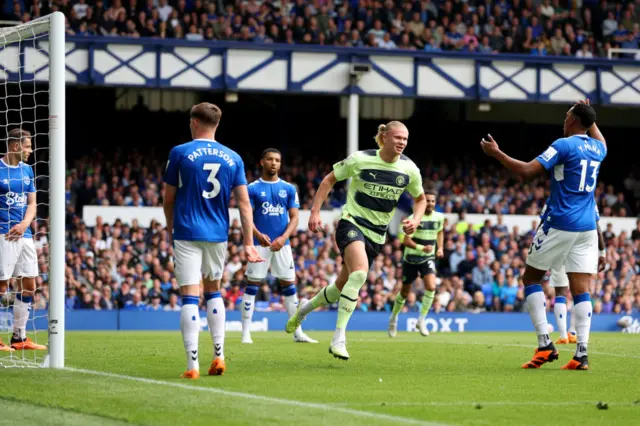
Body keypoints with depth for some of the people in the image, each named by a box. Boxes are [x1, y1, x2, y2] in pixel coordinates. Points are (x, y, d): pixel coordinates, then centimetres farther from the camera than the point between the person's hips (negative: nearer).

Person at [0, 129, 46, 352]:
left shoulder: (27, 170, 13)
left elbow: (32, 204, 14)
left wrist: (24, 224, -5)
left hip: (24, 235, 7)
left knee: (28, 285, 7)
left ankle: (19, 337, 16)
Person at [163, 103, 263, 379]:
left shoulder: (180, 153, -4)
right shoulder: (233, 158, 6)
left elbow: (168, 199, 3)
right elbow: (244, 203, 1)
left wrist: (171, 229, 19)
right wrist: (249, 243, 2)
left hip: (187, 234, -4)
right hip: (218, 235, 4)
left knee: (190, 297, -5)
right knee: (213, 291, 21)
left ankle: (192, 364, -11)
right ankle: (219, 356, 15)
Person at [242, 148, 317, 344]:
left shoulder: (289, 189, 9)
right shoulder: (253, 188, 1)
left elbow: (294, 217, 6)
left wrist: (284, 237, -11)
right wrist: (257, 235, -21)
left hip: (282, 243, 3)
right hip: (259, 243, -3)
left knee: (289, 285, 5)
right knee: (252, 285, -3)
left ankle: (298, 333, 10)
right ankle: (246, 333, 1)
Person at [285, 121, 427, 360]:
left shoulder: (409, 169, -3)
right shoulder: (360, 160, -12)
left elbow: (420, 199, 14)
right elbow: (329, 179, 1)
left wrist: (415, 220, -5)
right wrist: (315, 211, -7)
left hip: (377, 234, 5)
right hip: (352, 223, -5)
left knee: (343, 286, 11)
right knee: (360, 273, -31)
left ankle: (304, 309, 42)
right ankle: (339, 338, -31)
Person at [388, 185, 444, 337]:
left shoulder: (439, 217, -2)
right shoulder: (415, 218, -18)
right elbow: (405, 240, -23)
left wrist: (440, 248, 6)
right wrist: (421, 248, -37)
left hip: (428, 258, 3)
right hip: (411, 259, -3)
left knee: (431, 287, -22)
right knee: (405, 292, 11)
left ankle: (421, 320, -11)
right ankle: (394, 318, 36)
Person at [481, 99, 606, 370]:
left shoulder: (564, 145, -9)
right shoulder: (597, 149, 11)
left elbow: (526, 171, -15)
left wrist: (496, 153, -6)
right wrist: (590, 119, 45)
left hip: (559, 225, -6)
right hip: (587, 227, 6)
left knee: (531, 277, 9)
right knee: (581, 289, 1)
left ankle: (545, 344, -3)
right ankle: (581, 354, -11)